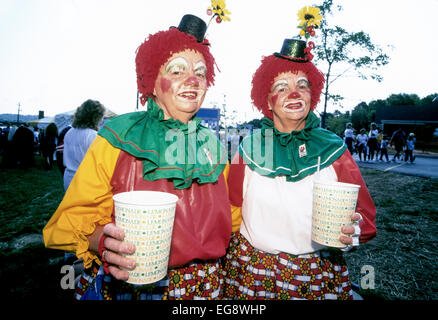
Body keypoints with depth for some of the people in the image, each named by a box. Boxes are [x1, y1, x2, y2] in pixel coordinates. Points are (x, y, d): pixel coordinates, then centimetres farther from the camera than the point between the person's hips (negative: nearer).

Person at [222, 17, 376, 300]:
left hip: (320, 277, 1)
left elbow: (365, 215, -1)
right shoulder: (251, 148, -6)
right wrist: (232, 251, -4)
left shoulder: (334, 150, -5)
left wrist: (353, 232, -20)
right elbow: (232, 212, 5)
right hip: (252, 273, 0)